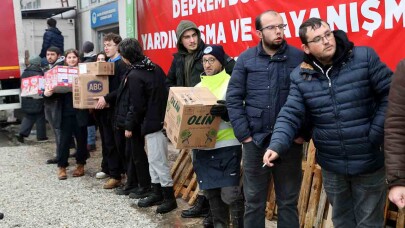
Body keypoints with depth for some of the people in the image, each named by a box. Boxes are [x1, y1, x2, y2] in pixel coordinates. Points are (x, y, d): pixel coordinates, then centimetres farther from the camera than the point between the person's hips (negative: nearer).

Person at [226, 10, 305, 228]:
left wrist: (303, 133, -8)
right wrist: (243, 133, -5)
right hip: (255, 140, 1)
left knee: (288, 201, 13)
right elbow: (233, 98, 1)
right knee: (254, 201, 13)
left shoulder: (299, 58, -3)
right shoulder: (245, 59, 1)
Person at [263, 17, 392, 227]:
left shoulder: (364, 58, -11)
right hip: (331, 166, 3)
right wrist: (277, 145, -24)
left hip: (369, 162, -2)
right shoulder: (300, 76, -4)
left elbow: (390, 95, -7)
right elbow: (290, 115, -7)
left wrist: (376, 132, -12)